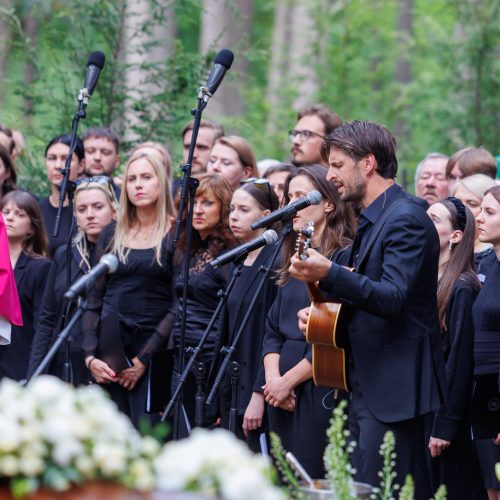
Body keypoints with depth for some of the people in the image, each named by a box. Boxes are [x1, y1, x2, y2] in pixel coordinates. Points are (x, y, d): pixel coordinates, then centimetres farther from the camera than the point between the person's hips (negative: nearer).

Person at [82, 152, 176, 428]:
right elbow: (93, 299, 11)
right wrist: (90, 356, -2)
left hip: (152, 346, -3)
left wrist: (143, 359, -10)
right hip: (110, 346, 3)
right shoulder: (112, 235, 12)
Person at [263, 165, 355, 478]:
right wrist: (273, 376, -3)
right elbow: (273, 329, 14)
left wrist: (287, 381, -13)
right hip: (283, 395, 8)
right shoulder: (295, 258, 15)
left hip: (321, 392, -8)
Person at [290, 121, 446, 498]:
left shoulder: (406, 219, -15)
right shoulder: (372, 220, 17)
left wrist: (328, 275, -39)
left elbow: (393, 298, -27)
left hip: (395, 388, -10)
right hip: (369, 387, 10)